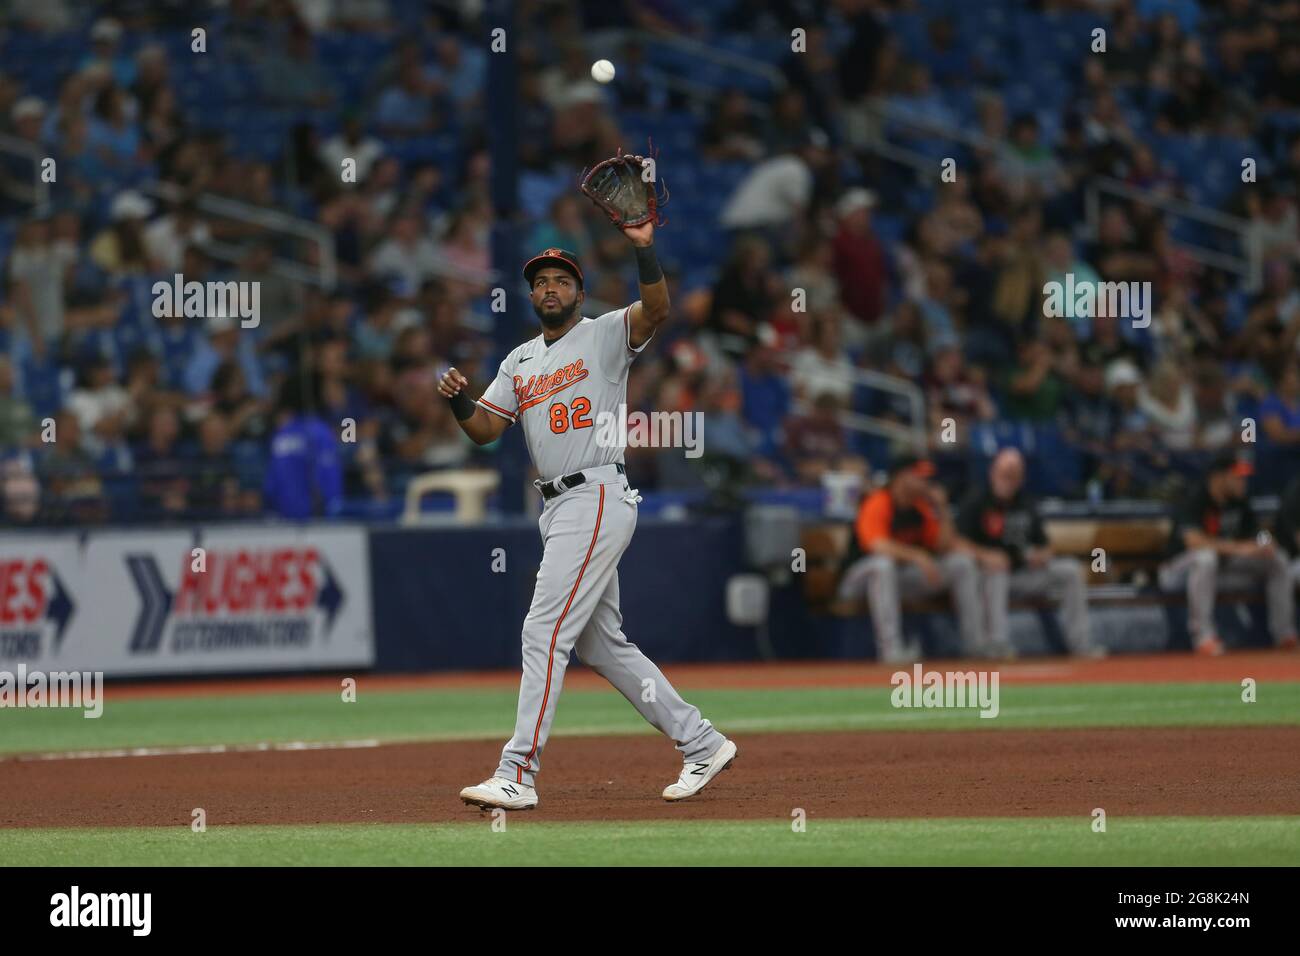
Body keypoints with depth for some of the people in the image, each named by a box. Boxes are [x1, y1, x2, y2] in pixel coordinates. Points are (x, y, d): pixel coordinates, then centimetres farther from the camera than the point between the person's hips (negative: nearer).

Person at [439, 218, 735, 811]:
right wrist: (458, 399, -7)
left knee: (545, 630, -14)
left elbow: (656, 311, -20)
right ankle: (701, 745, 19)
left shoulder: (605, 335, -1)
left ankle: (518, 776, -15)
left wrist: (644, 250, -34)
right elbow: (484, 430, 14)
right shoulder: (520, 361, 20)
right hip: (559, 509, 9)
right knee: (601, 645, 11)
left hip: (598, 498, -9)